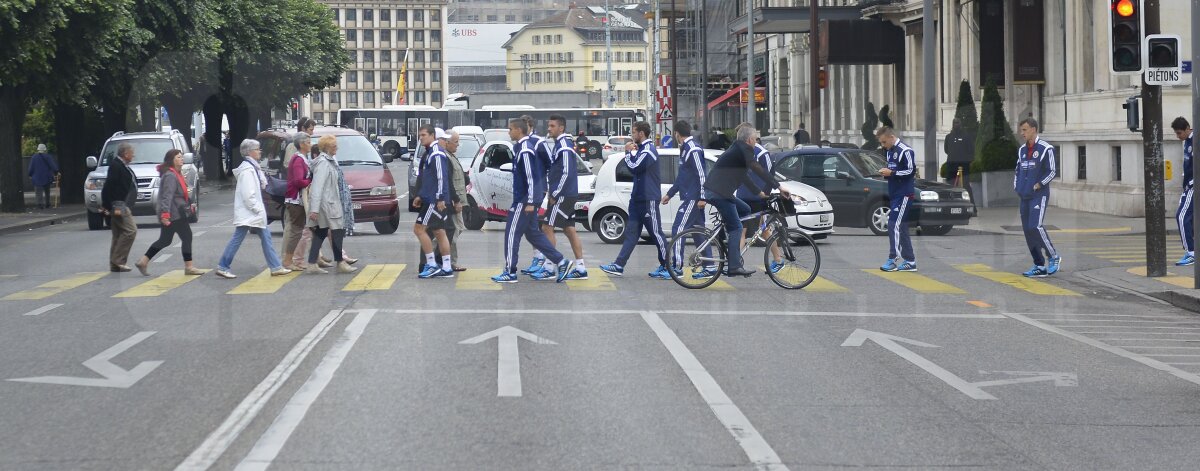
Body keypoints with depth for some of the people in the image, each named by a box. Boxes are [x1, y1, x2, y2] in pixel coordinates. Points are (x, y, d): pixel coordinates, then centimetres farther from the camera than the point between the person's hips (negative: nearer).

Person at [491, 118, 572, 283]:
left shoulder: (525, 150, -17)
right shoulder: (526, 146, 14)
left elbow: (531, 177, -21)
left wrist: (530, 202, -22)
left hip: (524, 200, -10)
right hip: (526, 199, 10)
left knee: (512, 234, -4)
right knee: (532, 233, 14)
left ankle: (510, 273, 0)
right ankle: (561, 262, 13)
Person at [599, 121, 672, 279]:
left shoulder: (648, 151, -16)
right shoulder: (642, 149, 16)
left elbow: (634, 168, -22)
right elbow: (635, 167, 18)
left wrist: (628, 153, -7)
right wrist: (631, 152, 3)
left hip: (648, 200, -10)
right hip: (638, 198, 10)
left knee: (656, 233, -4)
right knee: (631, 233, 6)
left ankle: (667, 268, 2)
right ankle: (619, 266, 4)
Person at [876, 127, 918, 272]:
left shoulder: (905, 151, -11)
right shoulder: (890, 152, 18)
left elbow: (911, 171, -16)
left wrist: (891, 173, -18)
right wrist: (886, 172, 6)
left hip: (903, 195, -10)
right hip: (894, 195, 10)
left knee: (894, 225, -14)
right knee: (901, 227, 9)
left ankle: (892, 260, -13)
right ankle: (910, 261, 12)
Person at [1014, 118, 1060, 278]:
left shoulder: (1045, 149, -6)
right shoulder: (1022, 150, 15)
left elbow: (1052, 172, -8)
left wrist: (1037, 186, -15)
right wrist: (1016, 187, 9)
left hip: (1039, 195, -7)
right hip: (1024, 197, 7)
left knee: (1035, 227, -19)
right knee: (1028, 231, 2)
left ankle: (1053, 257, -2)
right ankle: (1039, 266, 7)